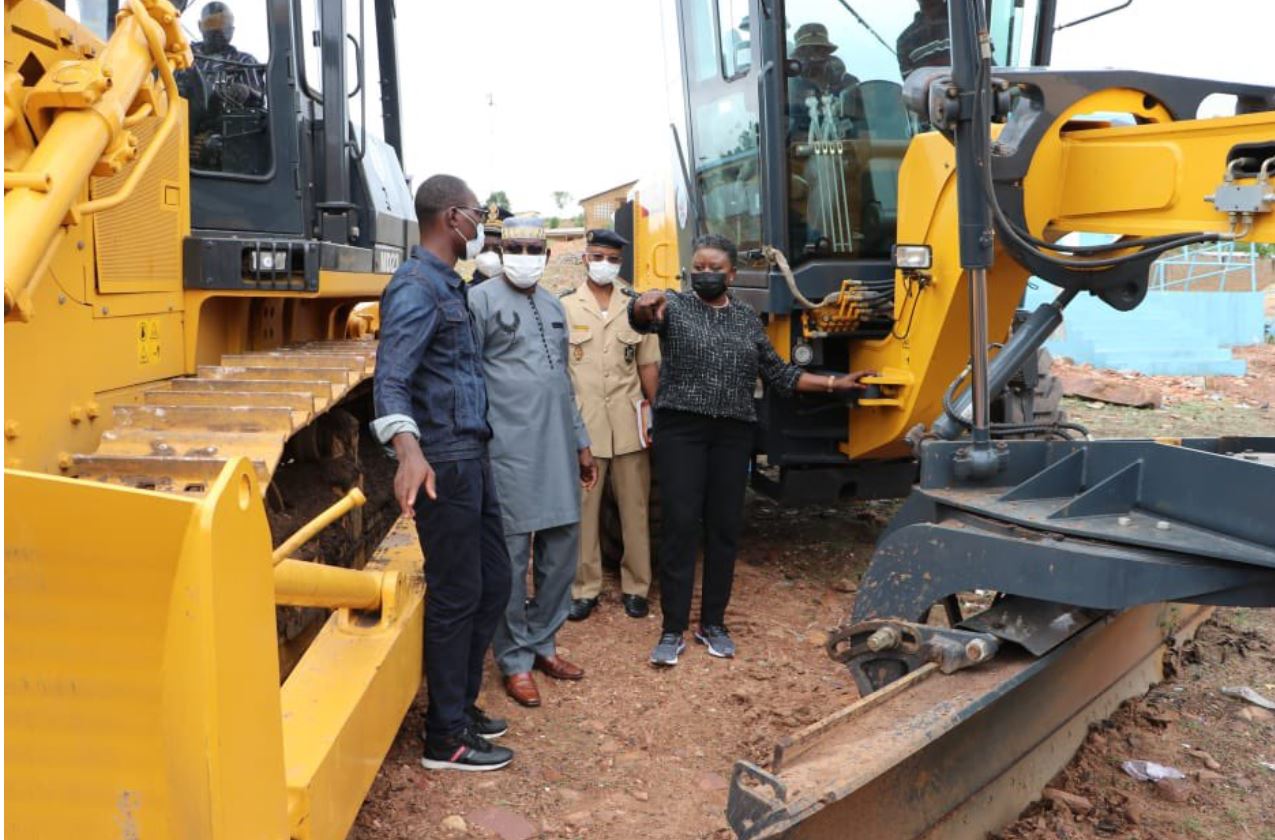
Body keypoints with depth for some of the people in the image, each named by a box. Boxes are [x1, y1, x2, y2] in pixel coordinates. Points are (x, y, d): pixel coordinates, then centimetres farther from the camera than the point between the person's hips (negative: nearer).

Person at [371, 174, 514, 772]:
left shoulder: (449, 285, 15)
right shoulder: (416, 287, -15)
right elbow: (391, 378, -27)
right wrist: (409, 450, -43)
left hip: (471, 457, 10)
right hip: (442, 464, -10)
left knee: (493, 582, 16)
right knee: (456, 594, -1)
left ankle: (461, 704, 31)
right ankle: (445, 738, 13)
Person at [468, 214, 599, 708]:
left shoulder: (553, 307, 18)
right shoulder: (482, 301, -4)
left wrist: (581, 443, 20)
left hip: (558, 450, 7)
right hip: (508, 450, -7)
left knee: (562, 548, 11)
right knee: (511, 556, 1)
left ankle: (541, 643, 28)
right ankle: (515, 660, 15)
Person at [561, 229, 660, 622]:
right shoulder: (565, 306, 2)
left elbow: (648, 366, 9)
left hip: (628, 424, 2)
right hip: (581, 424, -2)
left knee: (634, 507, 7)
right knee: (582, 508, 4)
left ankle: (635, 586, 19)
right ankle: (584, 588, 15)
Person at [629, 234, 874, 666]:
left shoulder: (748, 319, 14)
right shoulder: (674, 306, 3)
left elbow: (778, 374, 18)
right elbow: (640, 319, -19)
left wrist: (832, 384, 13)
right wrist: (647, 303, -43)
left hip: (733, 435, 4)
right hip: (680, 430, -3)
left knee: (725, 528, 6)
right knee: (680, 526, -5)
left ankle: (713, 624, 19)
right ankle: (672, 631, 3)